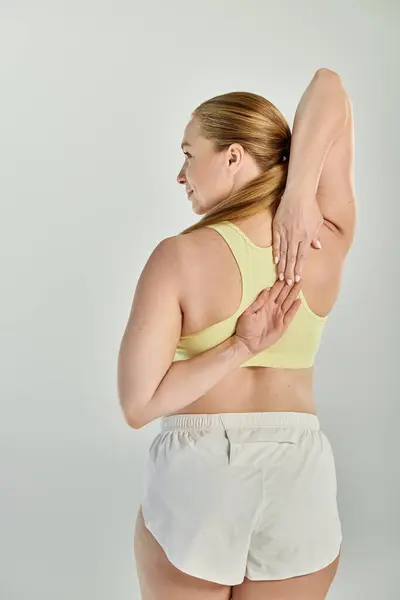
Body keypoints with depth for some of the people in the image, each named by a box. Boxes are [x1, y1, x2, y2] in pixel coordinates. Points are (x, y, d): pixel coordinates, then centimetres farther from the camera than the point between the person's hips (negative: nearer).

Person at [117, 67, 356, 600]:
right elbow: (329, 87, 1)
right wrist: (299, 194, -11)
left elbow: (137, 404, -16)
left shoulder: (181, 257, -15)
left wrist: (238, 348, -12)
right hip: (301, 475, 3)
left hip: (195, 472, -3)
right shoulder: (327, 241, -6)